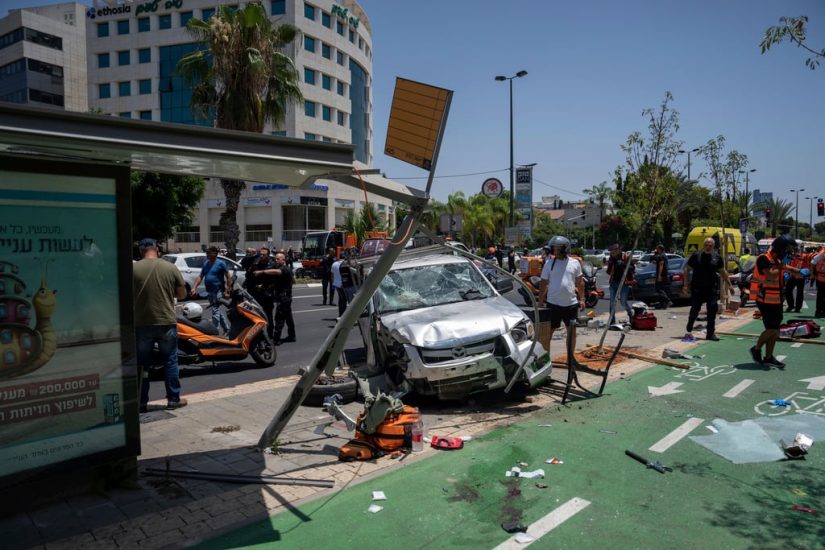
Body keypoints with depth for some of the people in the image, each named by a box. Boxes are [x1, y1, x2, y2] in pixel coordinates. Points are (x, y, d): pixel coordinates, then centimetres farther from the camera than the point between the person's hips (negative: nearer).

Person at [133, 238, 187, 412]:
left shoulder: (133, 269, -5)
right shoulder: (171, 268, -3)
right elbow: (182, 294, 3)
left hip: (141, 324, 0)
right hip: (166, 322, 0)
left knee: (141, 364, 10)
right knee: (170, 361, 11)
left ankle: (141, 402, 16)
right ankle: (173, 399, 15)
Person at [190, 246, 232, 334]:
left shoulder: (221, 263, -9)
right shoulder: (206, 264, 11)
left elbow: (229, 277, -10)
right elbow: (200, 277, 12)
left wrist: (227, 291, -15)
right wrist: (194, 288, 0)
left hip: (218, 292, -7)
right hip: (209, 292, 7)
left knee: (215, 312, -7)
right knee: (218, 311, 16)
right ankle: (227, 328, 29)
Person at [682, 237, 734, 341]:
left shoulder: (717, 257, 7)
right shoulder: (696, 256, 0)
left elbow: (723, 272, 17)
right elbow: (686, 270, 3)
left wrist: (729, 285, 15)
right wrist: (685, 285, -3)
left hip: (712, 288, 2)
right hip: (697, 288, -2)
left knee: (712, 310, 1)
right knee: (695, 309, 1)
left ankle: (710, 333, 10)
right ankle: (689, 330, 15)